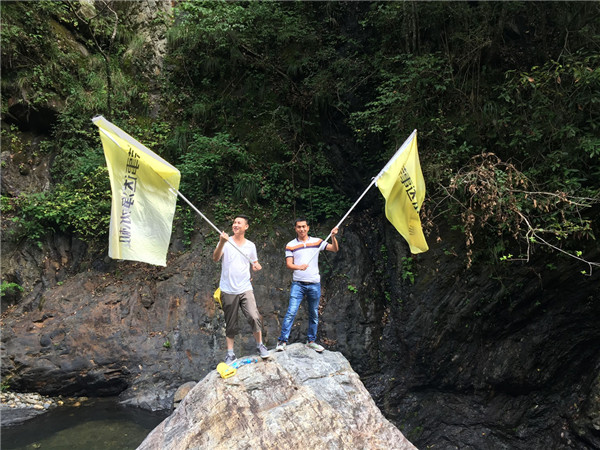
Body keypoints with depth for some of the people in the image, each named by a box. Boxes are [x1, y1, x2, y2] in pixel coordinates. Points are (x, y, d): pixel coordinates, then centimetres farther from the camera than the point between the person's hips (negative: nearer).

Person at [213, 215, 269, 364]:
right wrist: (222, 243, -34)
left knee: (254, 317, -13)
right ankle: (230, 353, 20)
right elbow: (215, 258, -17)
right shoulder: (226, 242, -2)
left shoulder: (250, 245, 6)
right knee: (230, 324, 7)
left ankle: (260, 345, 9)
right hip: (228, 290, -1)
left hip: (245, 289, 1)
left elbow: (255, 264, 18)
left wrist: (257, 266, -7)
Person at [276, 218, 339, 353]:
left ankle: (311, 341, 24)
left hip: (314, 284, 2)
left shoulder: (317, 242, 6)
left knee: (314, 314, 10)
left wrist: (333, 237, -17)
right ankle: (282, 341, -4)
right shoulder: (291, 245, 3)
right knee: (291, 312, -11)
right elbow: (289, 264, -5)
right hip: (298, 284, -2)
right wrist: (299, 267, -25)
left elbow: (335, 249, 1)